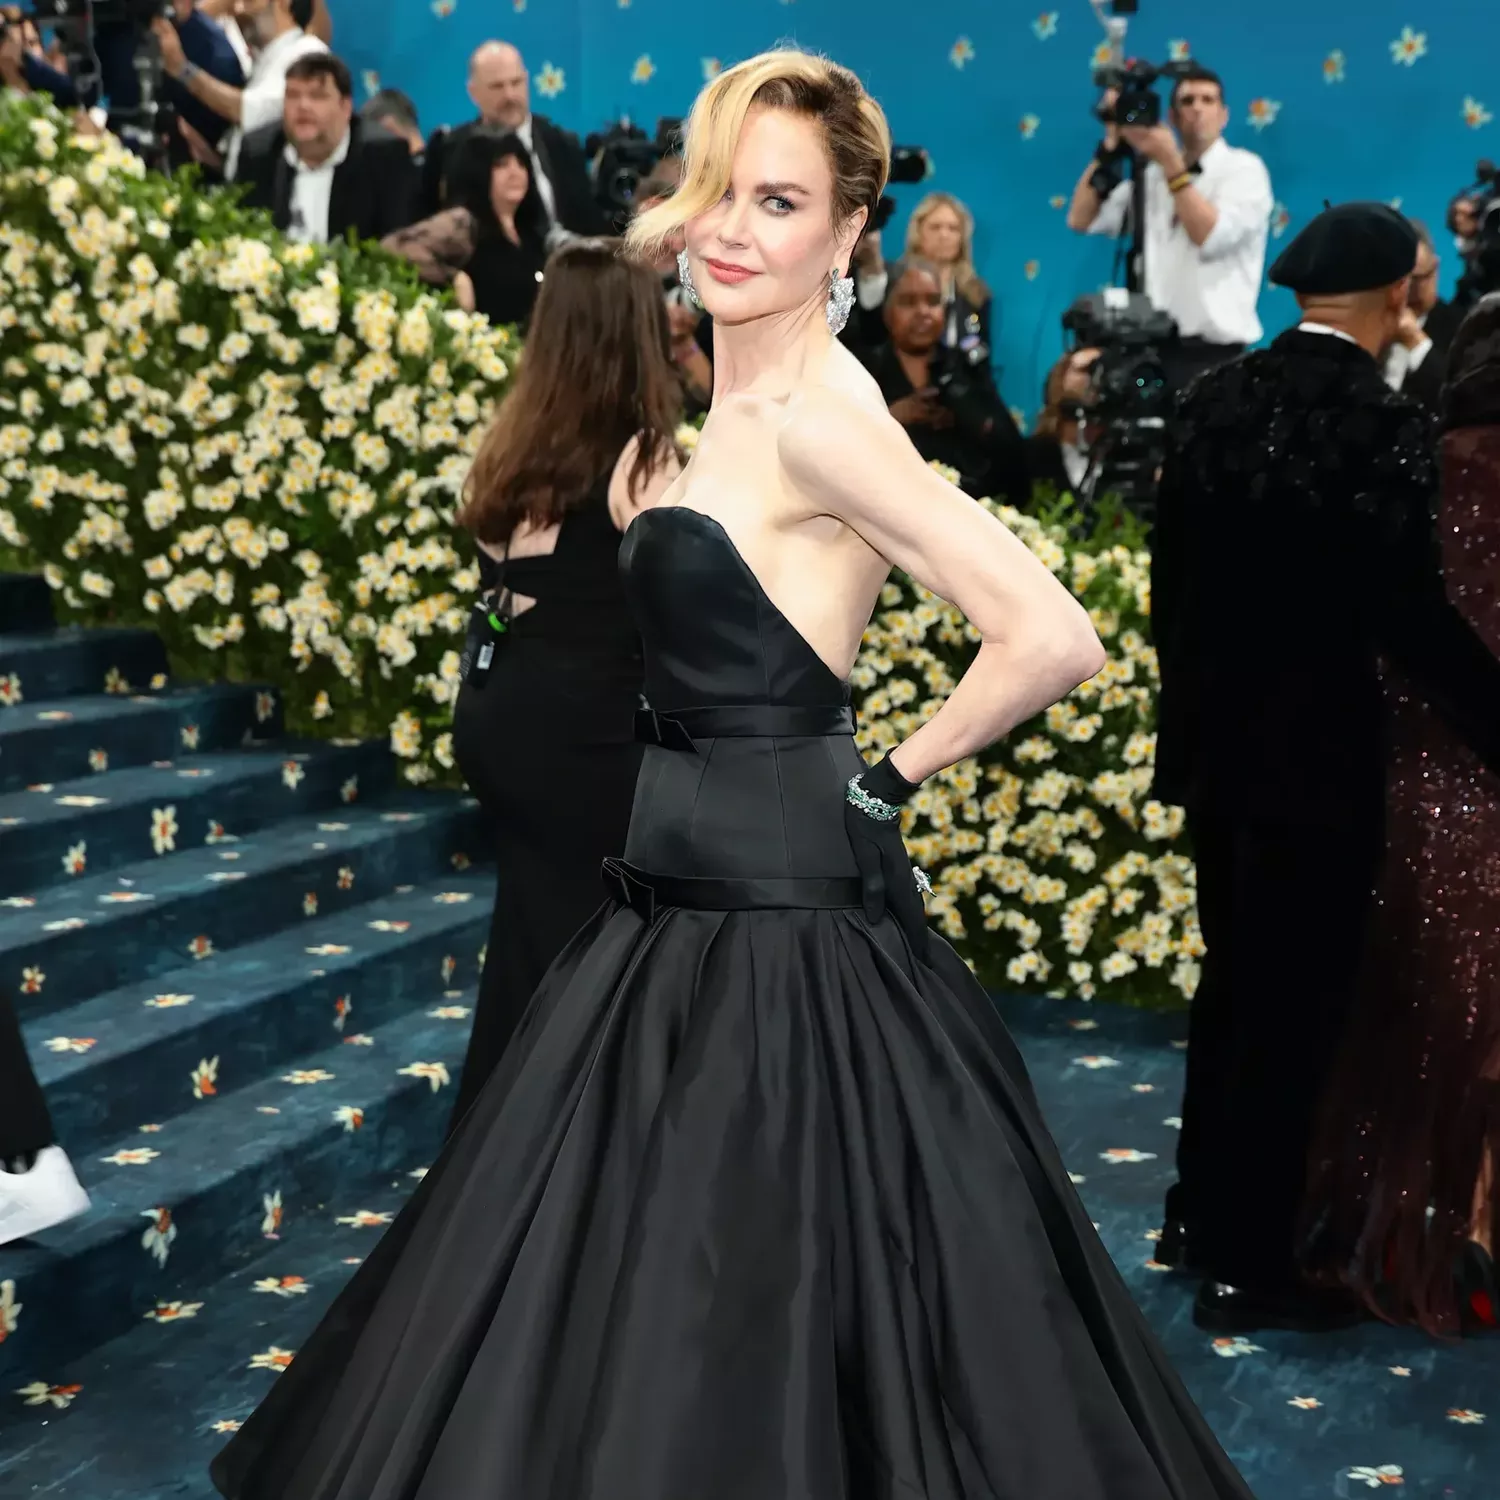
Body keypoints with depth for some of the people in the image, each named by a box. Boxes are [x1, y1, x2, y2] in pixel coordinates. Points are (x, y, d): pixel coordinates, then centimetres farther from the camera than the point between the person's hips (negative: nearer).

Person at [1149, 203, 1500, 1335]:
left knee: (1235, 982, 22)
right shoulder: (1384, 427, -19)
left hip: (1217, 744, 7)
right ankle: (1248, 1268, 15)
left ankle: (1201, 1215, 34)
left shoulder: (1215, 402, 2)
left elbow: (1170, 576, 8)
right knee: (1294, 1011, 5)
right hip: (1318, 758, -7)